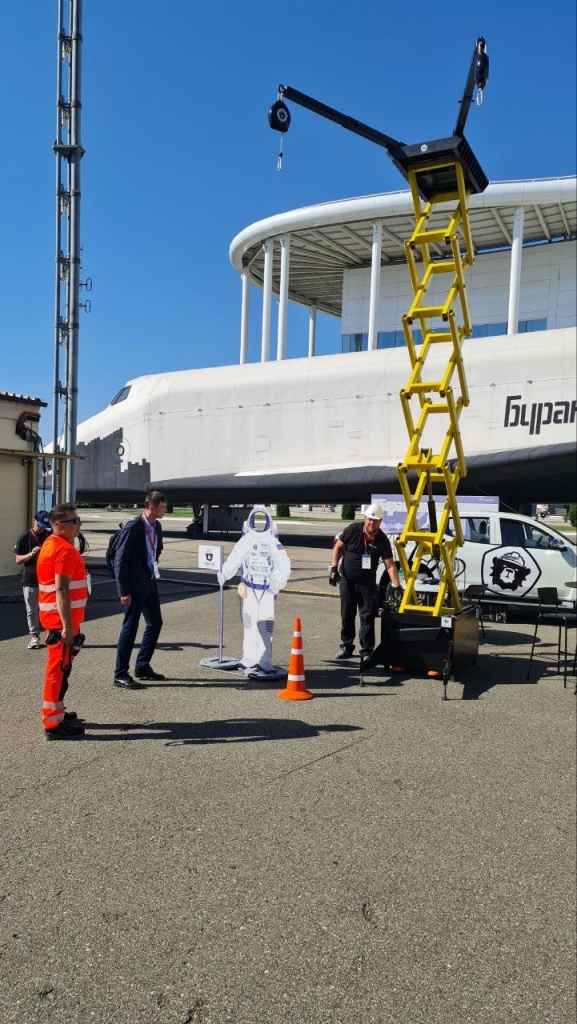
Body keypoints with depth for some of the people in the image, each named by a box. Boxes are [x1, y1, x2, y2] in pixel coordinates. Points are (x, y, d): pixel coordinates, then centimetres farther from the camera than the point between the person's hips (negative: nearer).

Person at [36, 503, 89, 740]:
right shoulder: (64, 549, -19)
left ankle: (56, 712, 31)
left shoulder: (52, 545, 13)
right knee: (59, 669, -3)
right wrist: (67, 626, -25)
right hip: (61, 620, -10)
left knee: (59, 667, 19)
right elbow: (62, 591, -24)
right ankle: (53, 724, 4)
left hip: (55, 618, 10)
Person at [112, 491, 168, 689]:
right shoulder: (132, 528, -17)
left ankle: (142, 667, 28)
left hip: (150, 583, 8)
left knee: (155, 623, 14)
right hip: (135, 585, -8)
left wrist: (154, 572, 13)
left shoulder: (157, 527, 7)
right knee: (130, 627, -1)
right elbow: (120, 561, -18)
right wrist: (124, 591, -19)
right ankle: (120, 674, 10)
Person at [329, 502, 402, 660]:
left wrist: (397, 587, -19)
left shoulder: (382, 540, -12)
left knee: (367, 617, -3)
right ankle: (346, 647, 21)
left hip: (367, 583, -1)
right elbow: (337, 547, 0)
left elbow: (390, 566, -11)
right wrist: (334, 568, -7)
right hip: (347, 580, 1)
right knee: (347, 615, 9)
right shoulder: (353, 530, -11)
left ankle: (367, 651, 4)